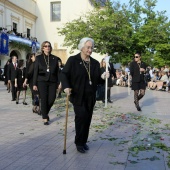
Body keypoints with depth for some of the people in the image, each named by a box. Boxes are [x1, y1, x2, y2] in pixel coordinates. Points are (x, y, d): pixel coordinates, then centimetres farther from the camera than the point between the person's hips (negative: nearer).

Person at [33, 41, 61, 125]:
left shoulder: (55, 58, 8)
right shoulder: (38, 58, 5)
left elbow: (57, 71, 8)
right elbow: (35, 71, 3)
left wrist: (59, 82, 2)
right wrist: (34, 84, -2)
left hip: (52, 81, 2)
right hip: (42, 81, -2)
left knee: (52, 98, -1)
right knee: (44, 99, -2)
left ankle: (45, 112, 28)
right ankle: (45, 118, 10)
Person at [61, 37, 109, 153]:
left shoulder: (95, 63, 10)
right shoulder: (73, 60, -2)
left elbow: (97, 80, 14)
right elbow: (64, 74, -5)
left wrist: (103, 77, -8)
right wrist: (66, 86, -21)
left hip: (90, 96, 5)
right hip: (77, 95, -4)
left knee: (88, 119, 8)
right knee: (81, 116, -15)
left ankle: (83, 141, 24)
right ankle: (79, 142, 3)